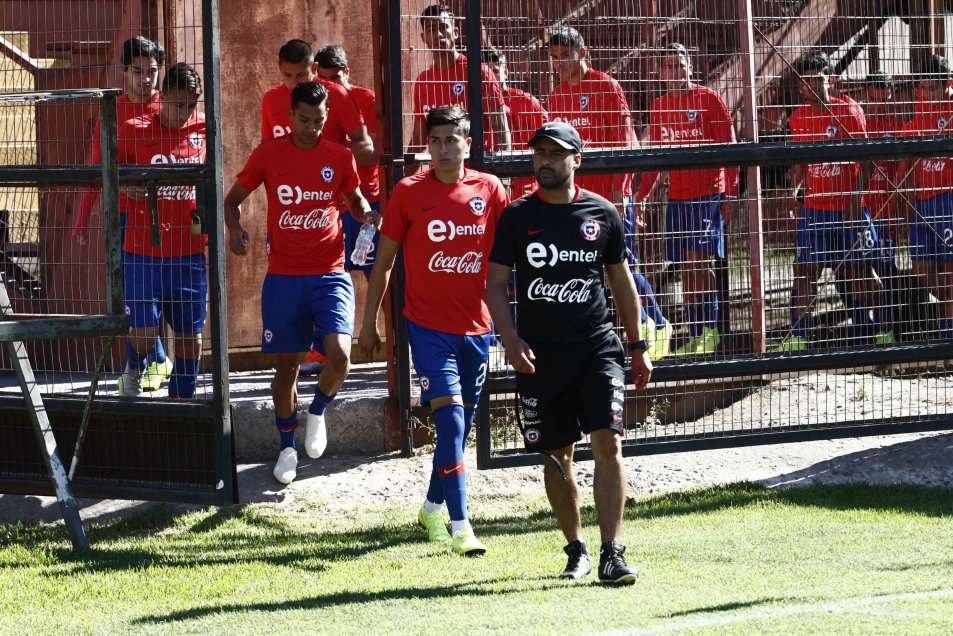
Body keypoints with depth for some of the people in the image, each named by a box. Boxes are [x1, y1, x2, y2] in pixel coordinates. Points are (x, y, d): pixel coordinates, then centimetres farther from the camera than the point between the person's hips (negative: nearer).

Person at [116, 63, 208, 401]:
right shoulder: (135, 131, -5)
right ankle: (133, 372, 25)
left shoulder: (204, 129, 3)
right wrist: (127, 187, -14)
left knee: (190, 335, 6)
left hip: (189, 253, 3)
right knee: (143, 332, -8)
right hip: (143, 252, -3)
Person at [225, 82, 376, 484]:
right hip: (283, 278, 0)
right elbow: (233, 198, 10)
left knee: (339, 354, -19)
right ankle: (287, 447, 23)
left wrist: (368, 214, -6)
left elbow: (356, 200, 18)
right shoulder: (268, 155, -1)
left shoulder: (340, 158, 2)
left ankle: (318, 412, 13)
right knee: (286, 364, 4)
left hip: (329, 274, 0)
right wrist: (235, 229, -11)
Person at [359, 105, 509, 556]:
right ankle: (460, 528, -17)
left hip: (475, 326, 4)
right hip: (428, 325, -4)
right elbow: (384, 259, 4)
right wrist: (369, 321, 4)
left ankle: (432, 509, 34)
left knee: (461, 426, 13)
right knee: (450, 419, -15)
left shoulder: (489, 190, 2)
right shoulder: (409, 193, -4)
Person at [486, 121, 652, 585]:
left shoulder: (602, 213, 6)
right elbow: (495, 283, 4)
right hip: (540, 355, 0)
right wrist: (510, 338, -11)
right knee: (557, 455, 7)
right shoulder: (517, 217, 3)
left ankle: (611, 552, -14)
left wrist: (637, 346, 13)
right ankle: (576, 550, 21)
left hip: (597, 347, 0)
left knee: (608, 443, -14)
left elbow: (621, 282, 15)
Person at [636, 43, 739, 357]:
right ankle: (695, 336, 8)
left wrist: (730, 193, -12)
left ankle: (710, 330, -10)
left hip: (708, 194, -5)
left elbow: (728, 148, -5)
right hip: (677, 196, 6)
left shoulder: (708, 99, -3)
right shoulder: (659, 106, 13)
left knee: (699, 258, -15)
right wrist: (641, 195, 12)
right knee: (686, 267, 5)